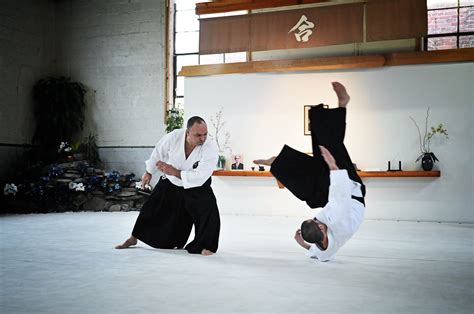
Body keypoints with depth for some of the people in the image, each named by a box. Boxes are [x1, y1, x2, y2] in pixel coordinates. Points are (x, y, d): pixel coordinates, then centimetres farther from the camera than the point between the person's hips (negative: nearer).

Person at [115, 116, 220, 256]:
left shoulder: (211, 146, -34)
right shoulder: (174, 136, -27)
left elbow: (199, 177, -37)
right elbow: (158, 152, -5)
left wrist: (174, 172, -39)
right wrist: (149, 172, 8)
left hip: (197, 186, -2)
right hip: (170, 182, 2)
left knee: (209, 209, -24)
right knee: (152, 208, 11)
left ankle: (205, 244, -4)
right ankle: (134, 238, 33)